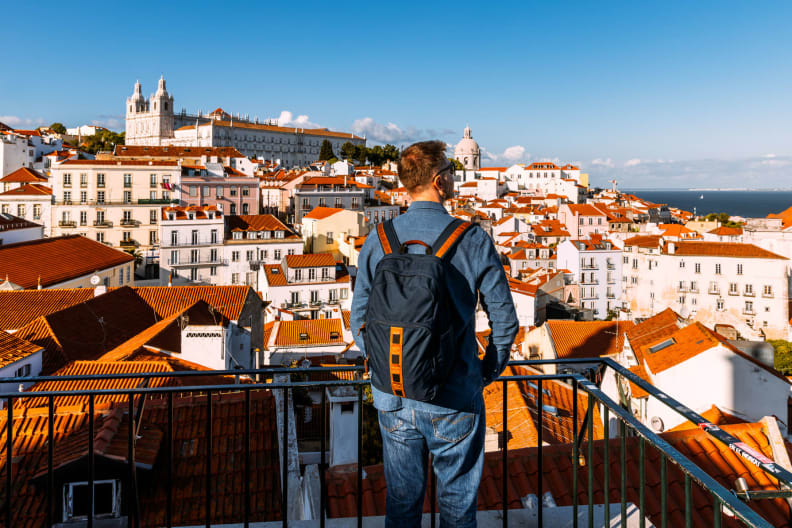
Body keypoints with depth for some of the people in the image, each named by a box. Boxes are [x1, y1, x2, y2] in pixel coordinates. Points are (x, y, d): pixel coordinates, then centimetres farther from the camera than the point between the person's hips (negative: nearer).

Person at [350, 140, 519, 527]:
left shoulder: (377, 240, -4)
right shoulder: (473, 240, -11)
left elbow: (359, 318, 1)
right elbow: (504, 320, -7)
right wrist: (487, 372, 9)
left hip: (393, 399, 3)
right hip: (455, 400, -2)